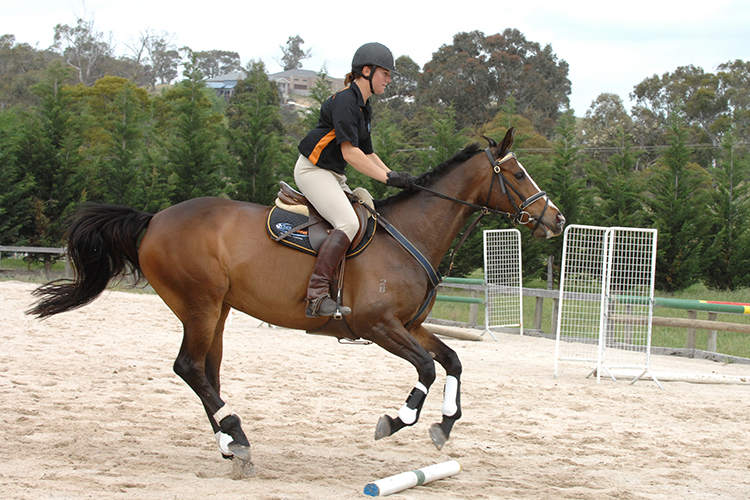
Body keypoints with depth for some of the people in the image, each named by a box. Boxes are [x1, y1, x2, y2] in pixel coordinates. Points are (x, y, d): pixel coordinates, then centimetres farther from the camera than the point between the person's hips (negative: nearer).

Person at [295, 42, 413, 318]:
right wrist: (387, 178, -20)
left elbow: (367, 153, 20)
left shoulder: (363, 107, 16)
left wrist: (396, 176, 6)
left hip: (333, 175, 11)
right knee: (348, 223, -27)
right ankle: (316, 297, -34)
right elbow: (349, 152, -21)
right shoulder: (344, 101, -15)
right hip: (313, 170, -11)